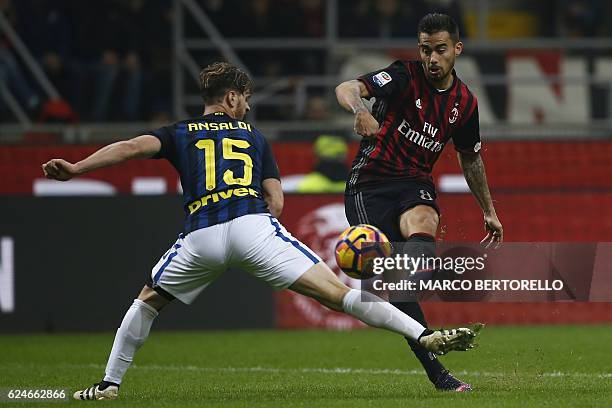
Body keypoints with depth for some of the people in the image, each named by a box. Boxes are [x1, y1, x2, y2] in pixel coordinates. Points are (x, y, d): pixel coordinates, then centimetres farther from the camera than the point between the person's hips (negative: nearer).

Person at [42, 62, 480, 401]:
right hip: (254, 227, -1)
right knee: (336, 291, -8)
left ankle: (110, 383, 23)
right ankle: (424, 336, -18)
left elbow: (132, 147, 5)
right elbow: (276, 200, 16)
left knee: (147, 301, 27)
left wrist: (76, 168, -1)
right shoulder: (255, 137, 24)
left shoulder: (180, 135, 23)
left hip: (201, 237, 1)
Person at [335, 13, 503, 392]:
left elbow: (471, 159, 25)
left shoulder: (465, 102, 8)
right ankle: (435, 370, -18)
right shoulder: (405, 76, -8)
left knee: (422, 229, -35)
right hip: (370, 182, -3)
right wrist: (360, 111, -49)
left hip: (416, 184, 3)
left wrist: (489, 211, 31)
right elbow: (347, 88, -25)